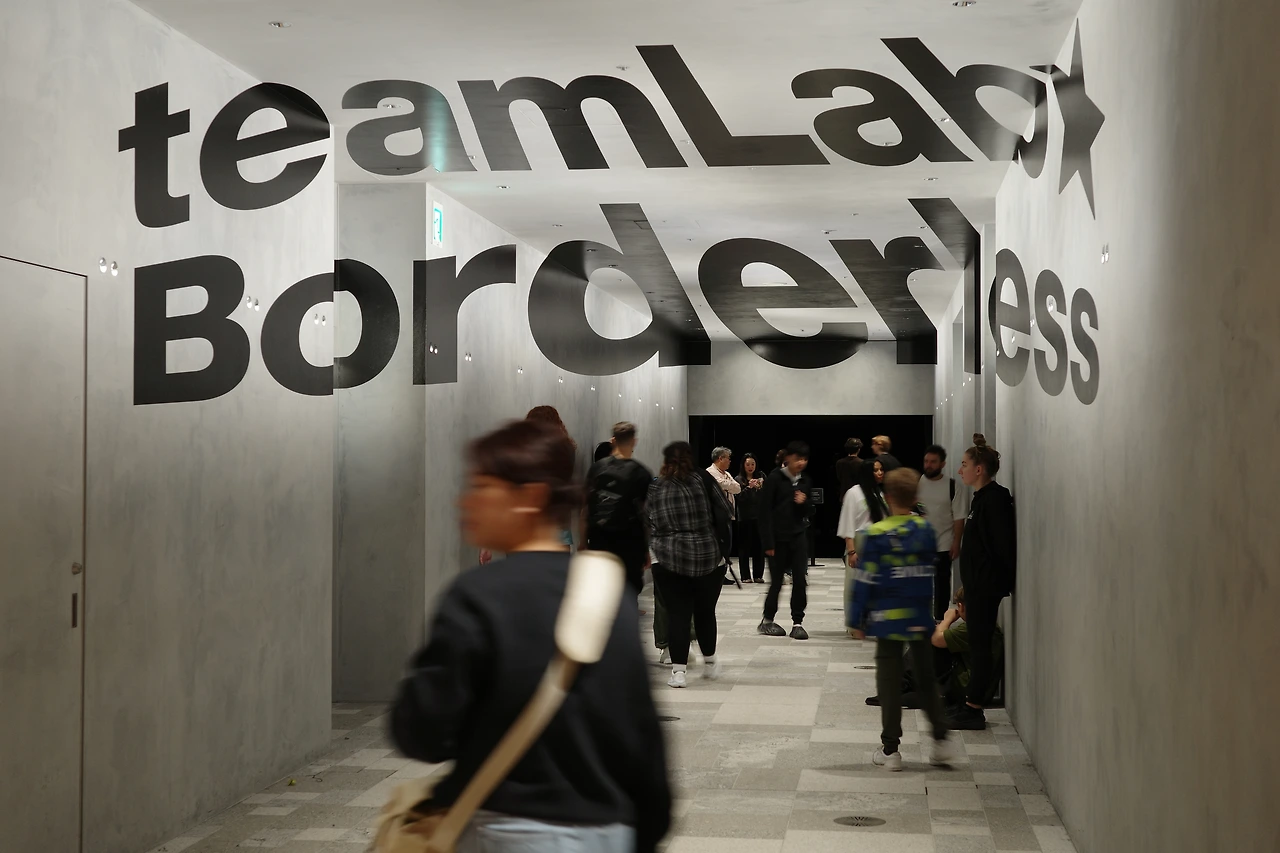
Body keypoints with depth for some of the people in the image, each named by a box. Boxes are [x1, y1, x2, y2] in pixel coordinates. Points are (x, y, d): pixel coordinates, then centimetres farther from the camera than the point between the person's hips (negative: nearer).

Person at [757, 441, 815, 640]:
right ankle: (767, 620, 18)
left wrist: (804, 503, -10)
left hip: (798, 536, 4)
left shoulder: (805, 481, 8)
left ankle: (797, 622, 4)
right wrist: (768, 542, -14)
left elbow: (809, 513, 14)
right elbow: (765, 512, -10)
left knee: (800, 580, -3)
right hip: (778, 537, -4)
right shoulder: (774, 479, -8)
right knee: (777, 581, 2)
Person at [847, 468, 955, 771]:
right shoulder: (926, 530, 0)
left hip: (888, 620, -3)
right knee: (927, 678, 16)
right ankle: (941, 740, 14)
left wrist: (856, 618, -1)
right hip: (921, 619, 3)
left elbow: (864, 580, -9)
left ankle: (890, 749, 6)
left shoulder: (875, 534, -12)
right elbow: (930, 572, 11)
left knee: (889, 683, 4)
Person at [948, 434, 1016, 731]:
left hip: (987, 584, -10)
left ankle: (973, 711, 1)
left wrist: (1003, 581, -20)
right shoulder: (982, 498, 13)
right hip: (977, 583, 10)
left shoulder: (995, 499, -17)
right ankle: (971, 707, 19)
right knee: (978, 643, 13)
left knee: (980, 644, -4)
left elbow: (1004, 546, -21)